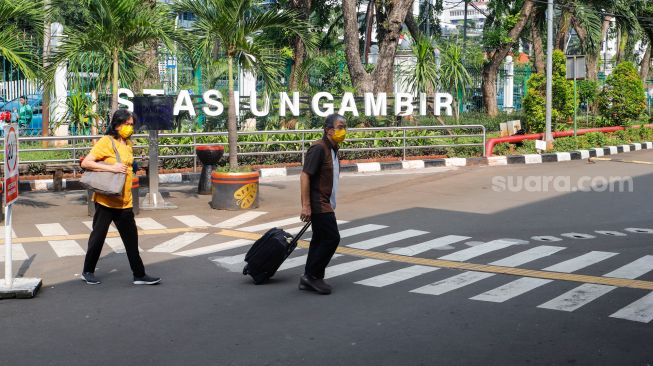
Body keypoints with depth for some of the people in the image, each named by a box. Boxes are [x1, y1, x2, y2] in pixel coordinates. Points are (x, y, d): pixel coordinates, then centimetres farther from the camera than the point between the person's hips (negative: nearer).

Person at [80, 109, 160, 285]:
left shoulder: (128, 143, 11)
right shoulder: (106, 142, -12)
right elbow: (85, 163, -19)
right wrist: (112, 168, -25)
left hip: (124, 201, 7)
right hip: (106, 200, -6)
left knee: (131, 238, 8)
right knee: (98, 236, 7)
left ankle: (139, 275, 13)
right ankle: (88, 272, 24)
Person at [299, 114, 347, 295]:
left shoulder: (332, 149, 13)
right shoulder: (318, 148, -16)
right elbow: (305, 176, -21)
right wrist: (306, 205, -24)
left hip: (325, 204, 10)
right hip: (318, 204, -10)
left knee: (320, 240, 12)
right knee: (332, 238, -10)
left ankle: (309, 279, 19)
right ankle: (312, 275, 0)